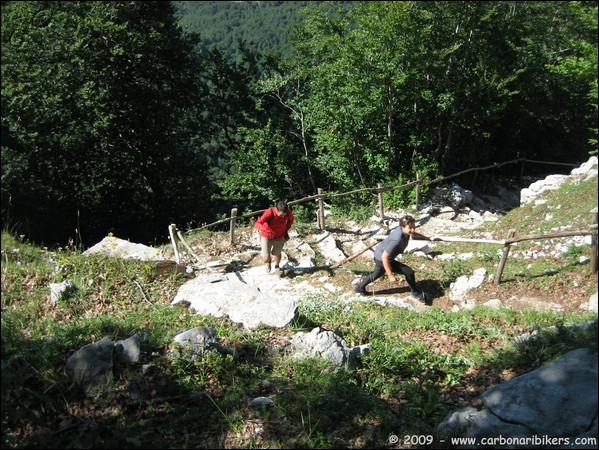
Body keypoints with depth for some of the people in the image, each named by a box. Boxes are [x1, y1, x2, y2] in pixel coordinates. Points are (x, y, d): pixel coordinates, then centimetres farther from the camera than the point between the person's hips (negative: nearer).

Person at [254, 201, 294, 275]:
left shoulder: (288, 211, -23)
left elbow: (291, 219, 2)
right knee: (266, 259, -8)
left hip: (280, 237, 3)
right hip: (267, 236, -3)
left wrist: (286, 231, -1)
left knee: (276, 253, 23)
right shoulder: (269, 212, -34)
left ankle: (277, 268, 55)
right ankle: (268, 262, 31)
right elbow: (257, 224, -42)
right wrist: (266, 229, -58)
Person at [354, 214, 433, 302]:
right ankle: (416, 294, 15)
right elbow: (385, 257, -35)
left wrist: (428, 238, 17)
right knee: (409, 272, -9)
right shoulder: (397, 240, -38)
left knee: (378, 273, 36)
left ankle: (360, 287, 56)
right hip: (382, 259, -9)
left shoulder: (403, 229, -13)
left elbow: (414, 234, 14)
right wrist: (391, 275, -32)